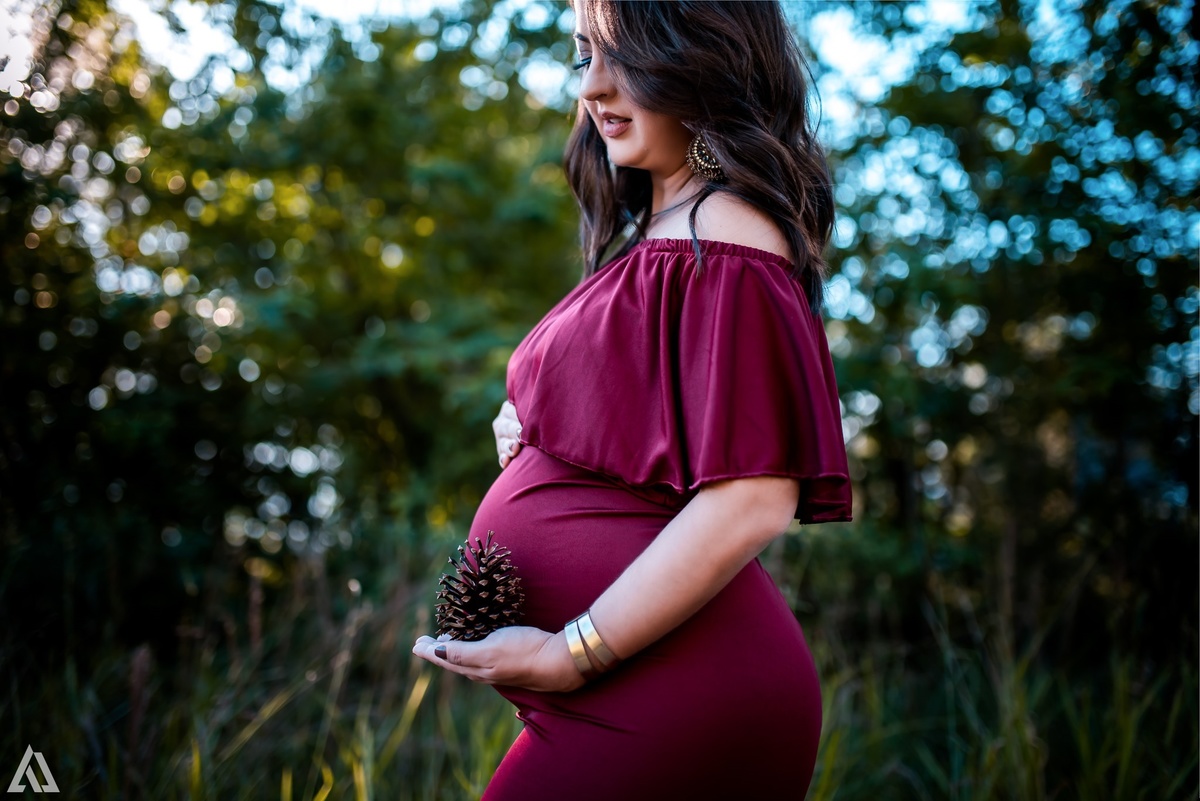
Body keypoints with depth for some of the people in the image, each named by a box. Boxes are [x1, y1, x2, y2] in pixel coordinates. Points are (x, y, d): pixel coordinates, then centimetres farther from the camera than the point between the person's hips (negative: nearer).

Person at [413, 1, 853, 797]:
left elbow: (752, 499, -23)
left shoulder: (725, 235, -15)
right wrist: (529, 422, 5)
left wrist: (573, 652, -18)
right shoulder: (659, 233, 16)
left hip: (668, 700, -9)